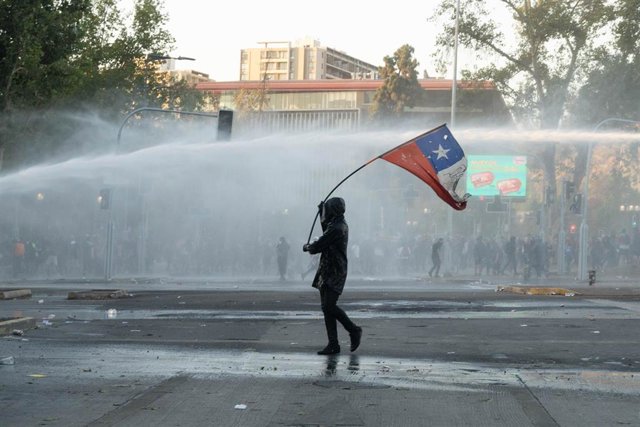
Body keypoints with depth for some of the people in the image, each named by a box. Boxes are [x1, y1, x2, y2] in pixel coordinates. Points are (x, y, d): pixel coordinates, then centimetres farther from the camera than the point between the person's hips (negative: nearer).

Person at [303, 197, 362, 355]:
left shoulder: (336, 228, -18)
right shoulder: (340, 225, 14)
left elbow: (318, 247, -17)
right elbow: (327, 234, 37)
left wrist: (306, 247, 5)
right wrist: (322, 213, 34)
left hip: (333, 274, -10)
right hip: (328, 273, 10)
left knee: (329, 306, -14)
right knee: (327, 308, 6)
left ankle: (354, 330, 2)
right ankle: (333, 345, 5)